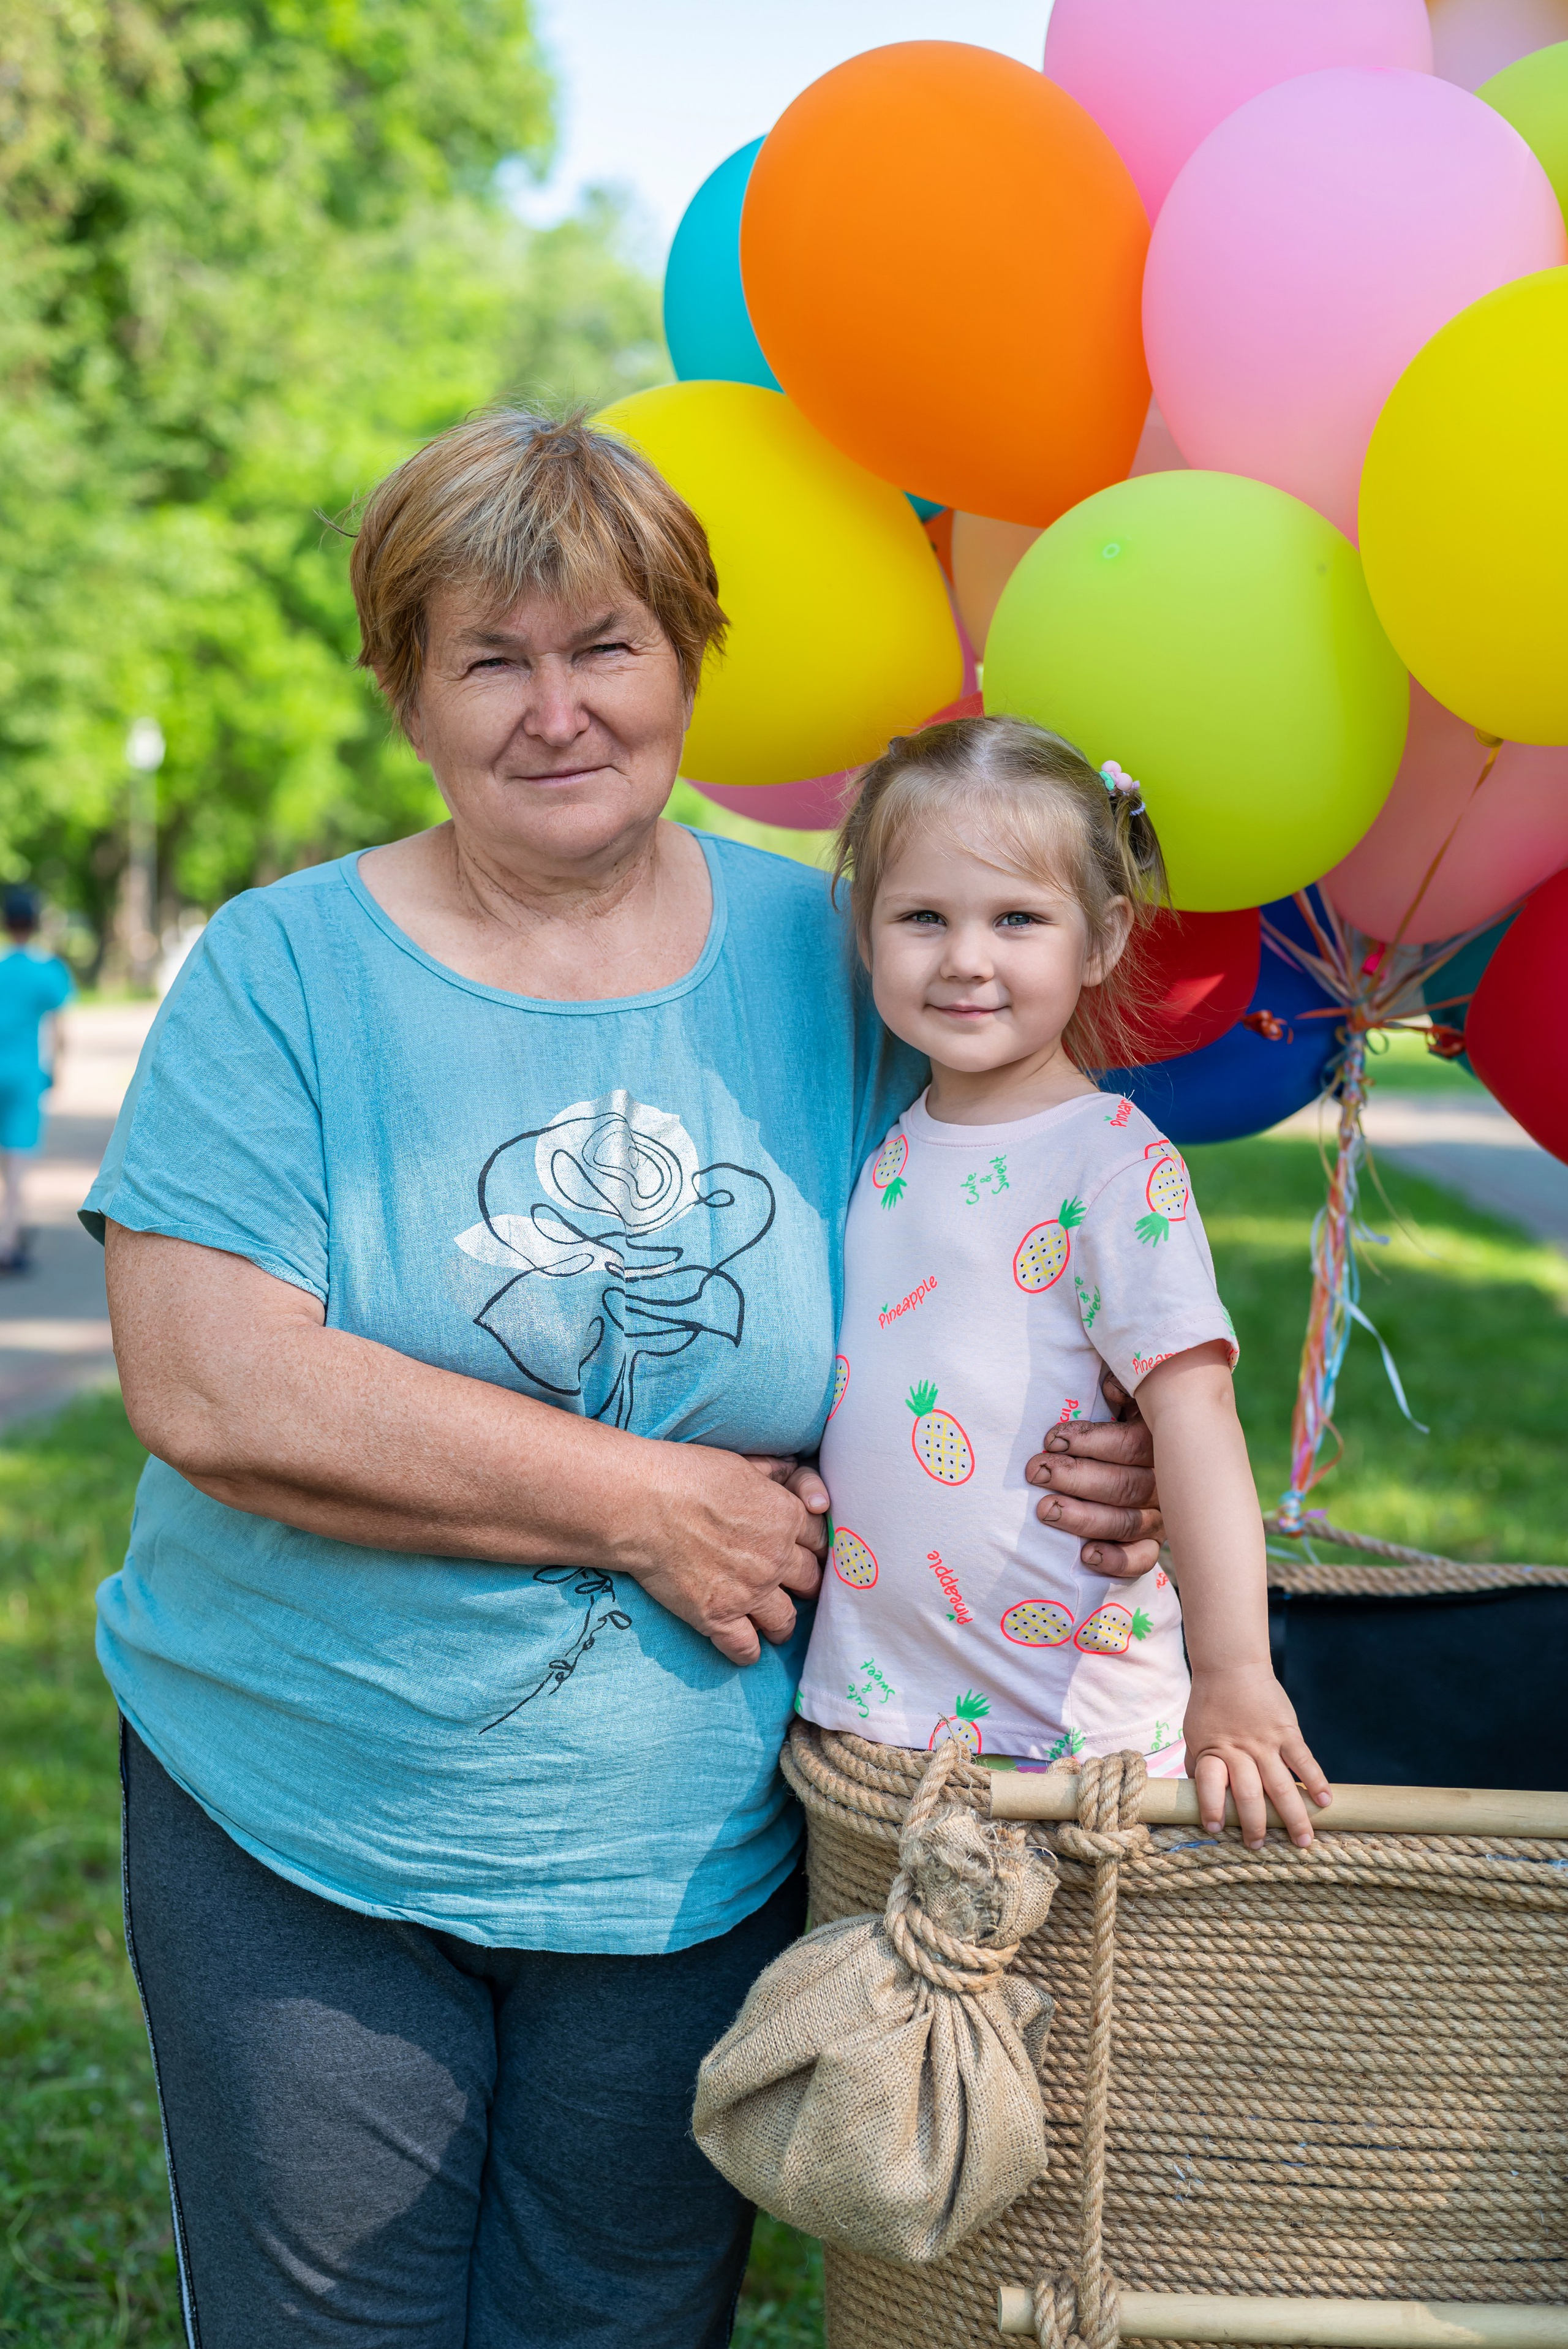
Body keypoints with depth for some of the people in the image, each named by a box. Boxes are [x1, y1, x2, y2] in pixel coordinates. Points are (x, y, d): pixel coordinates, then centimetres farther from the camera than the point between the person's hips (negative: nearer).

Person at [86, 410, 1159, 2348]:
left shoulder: (819, 953, 1)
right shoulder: (287, 969, -7)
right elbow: (210, 1389, -18)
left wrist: (1090, 1466, -14)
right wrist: (651, 1502, -18)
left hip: (691, 1849, 2)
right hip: (298, 1826, -1)